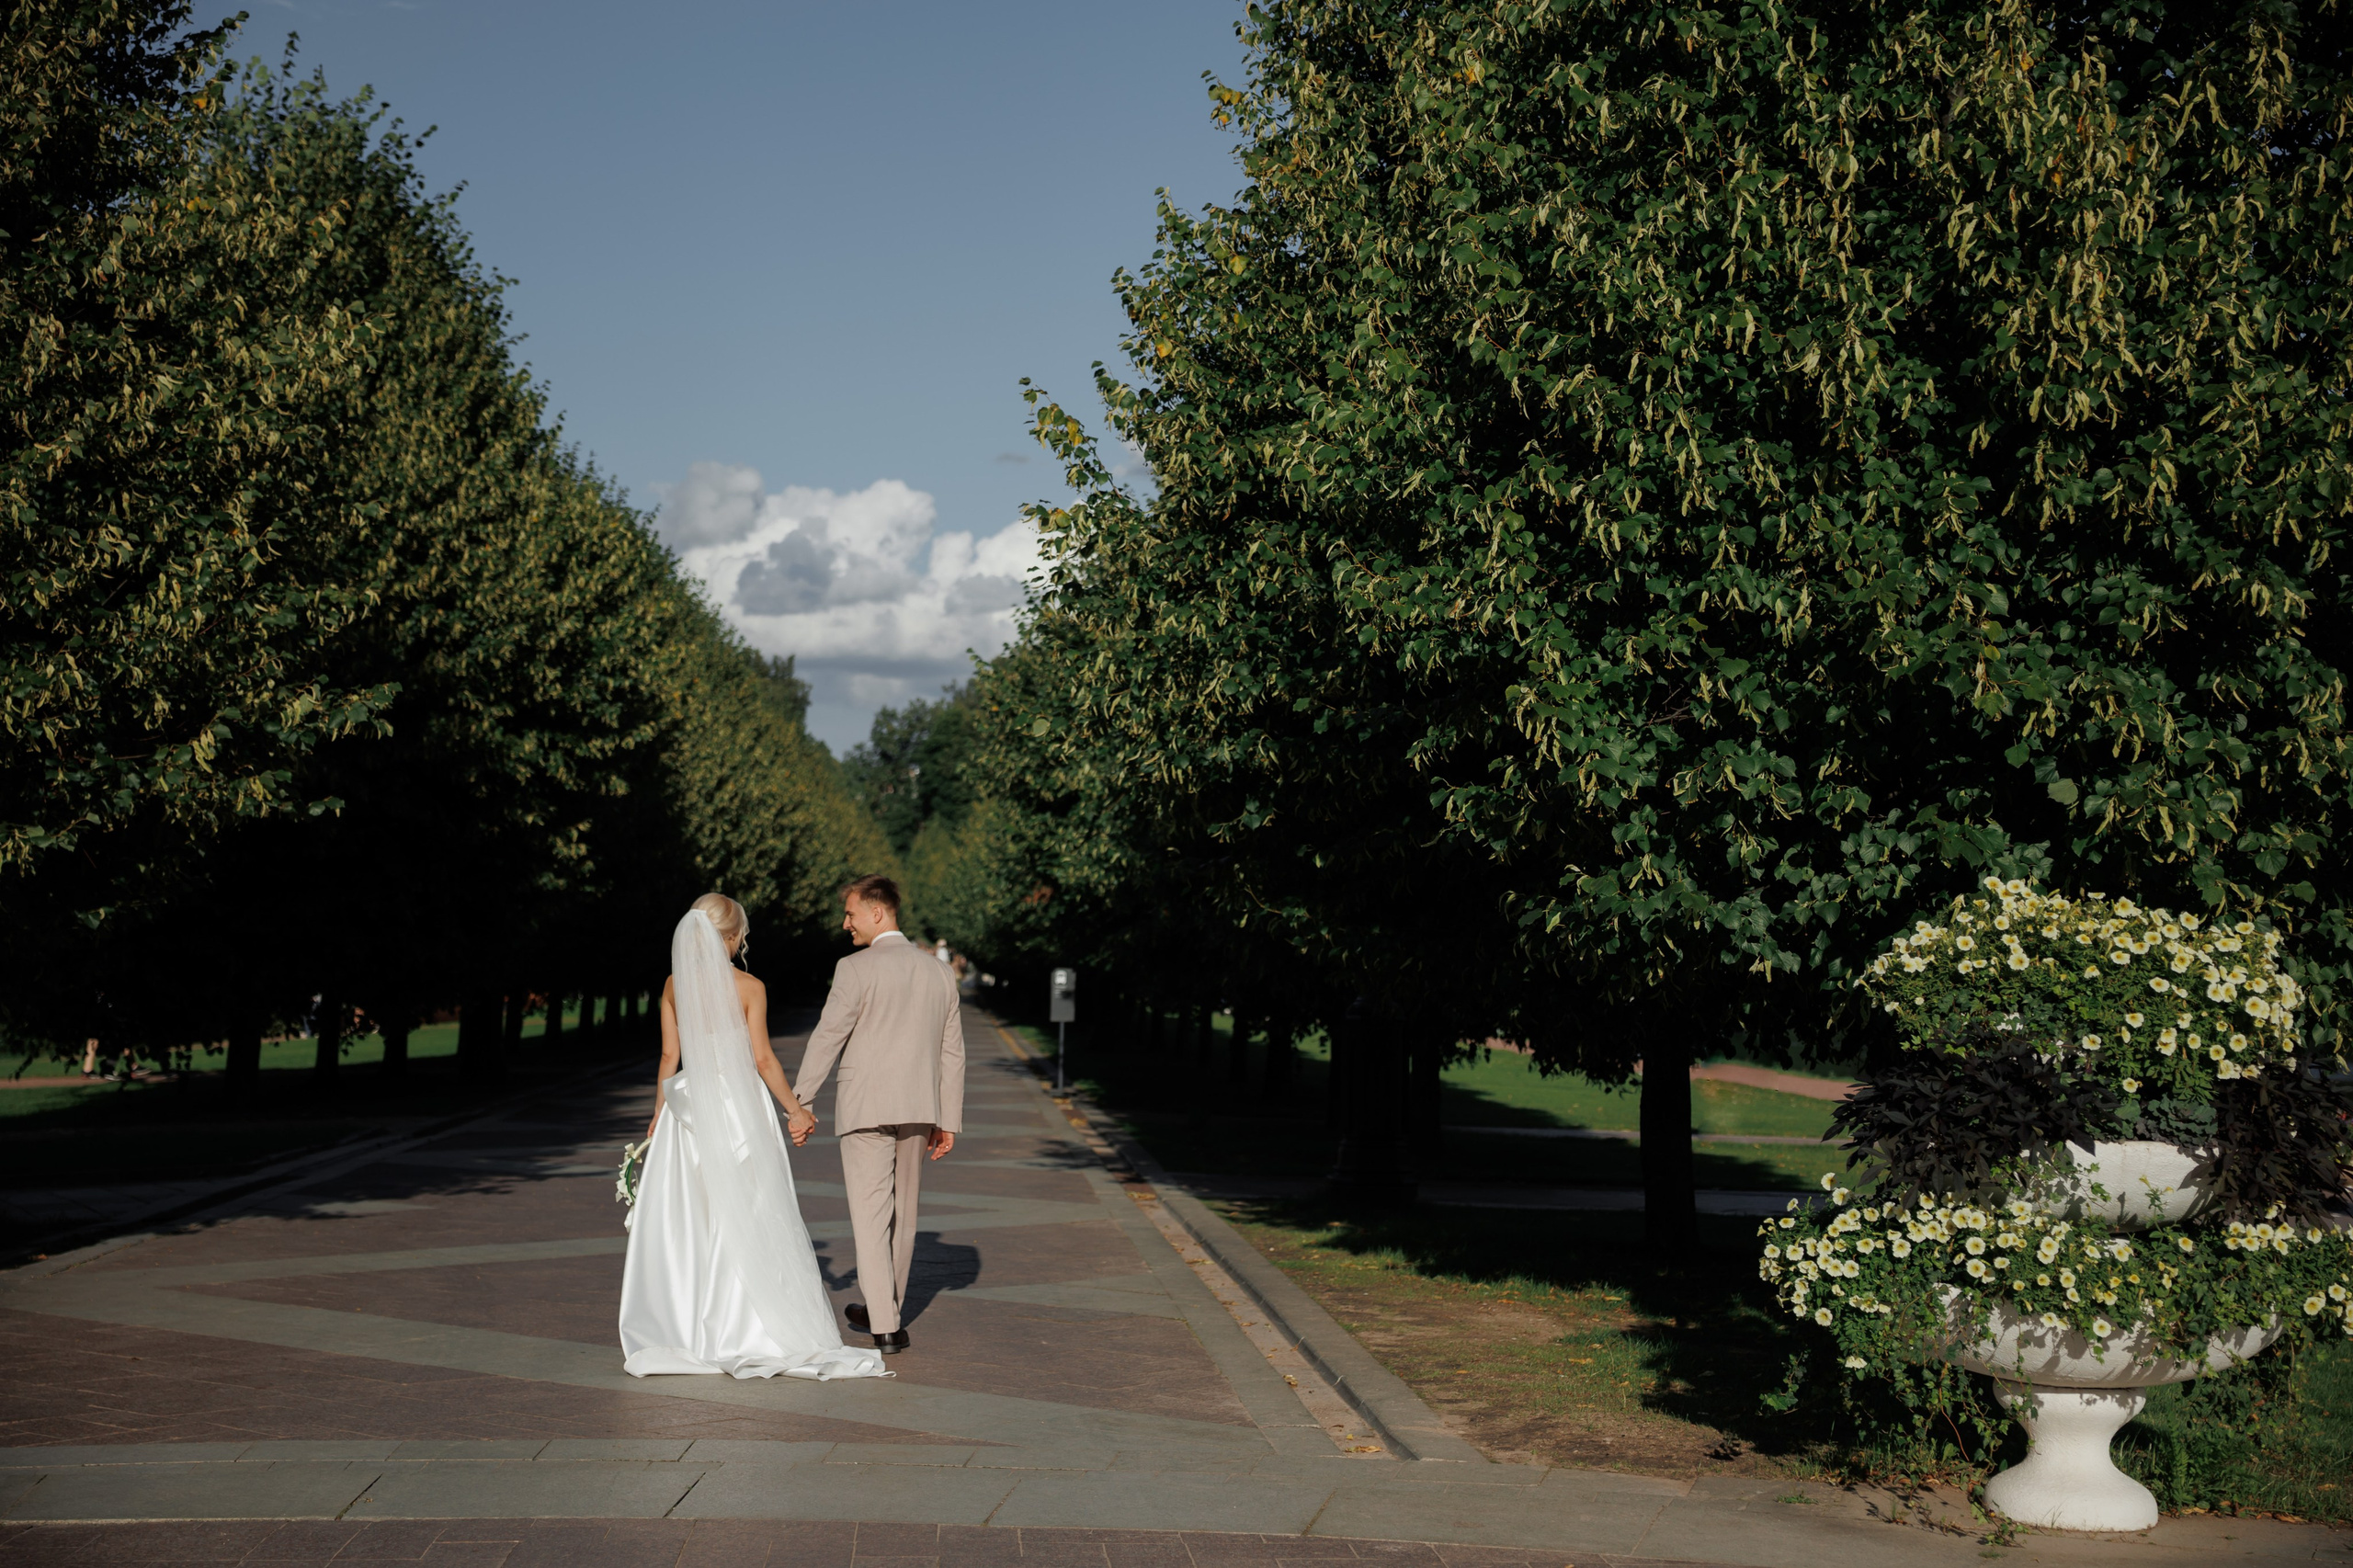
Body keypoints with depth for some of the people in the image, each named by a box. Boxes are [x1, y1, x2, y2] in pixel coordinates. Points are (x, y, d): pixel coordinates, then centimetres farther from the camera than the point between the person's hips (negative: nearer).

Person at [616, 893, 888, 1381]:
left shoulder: (675, 985, 1)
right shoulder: (749, 988, -8)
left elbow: (670, 1056, 4)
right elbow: (762, 1059, -9)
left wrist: (659, 1114, 15)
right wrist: (795, 1109, 0)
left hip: (689, 1104, 3)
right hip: (740, 1104, -3)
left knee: (684, 1217, 8)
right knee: (747, 1218, 4)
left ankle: (683, 1326, 9)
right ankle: (747, 1327, 5)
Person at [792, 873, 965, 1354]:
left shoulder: (856, 969, -10)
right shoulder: (939, 971, 8)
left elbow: (827, 1039, -9)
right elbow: (952, 1053, 9)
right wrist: (948, 1121, 13)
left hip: (865, 1109, -5)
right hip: (918, 1109, 5)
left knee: (870, 1215, -2)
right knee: (902, 1212, 16)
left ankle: (884, 1327, -7)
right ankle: (888, 1309, 29)